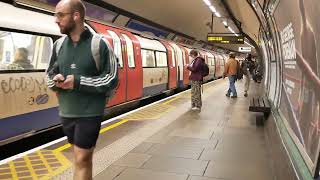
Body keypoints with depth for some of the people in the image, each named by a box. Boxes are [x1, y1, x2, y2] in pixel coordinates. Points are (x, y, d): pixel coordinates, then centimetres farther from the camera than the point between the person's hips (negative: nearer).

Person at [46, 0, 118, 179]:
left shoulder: (99, 45, -9)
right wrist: (55, 80, -11)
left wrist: (78, 82, -19)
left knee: (82, 159, -1)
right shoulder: (59, 45, 6)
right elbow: (50, 73, 15)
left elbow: (111, 79, -11)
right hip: (66, 112, 5)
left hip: (90, 113, -5)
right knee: (83, 156, 19)